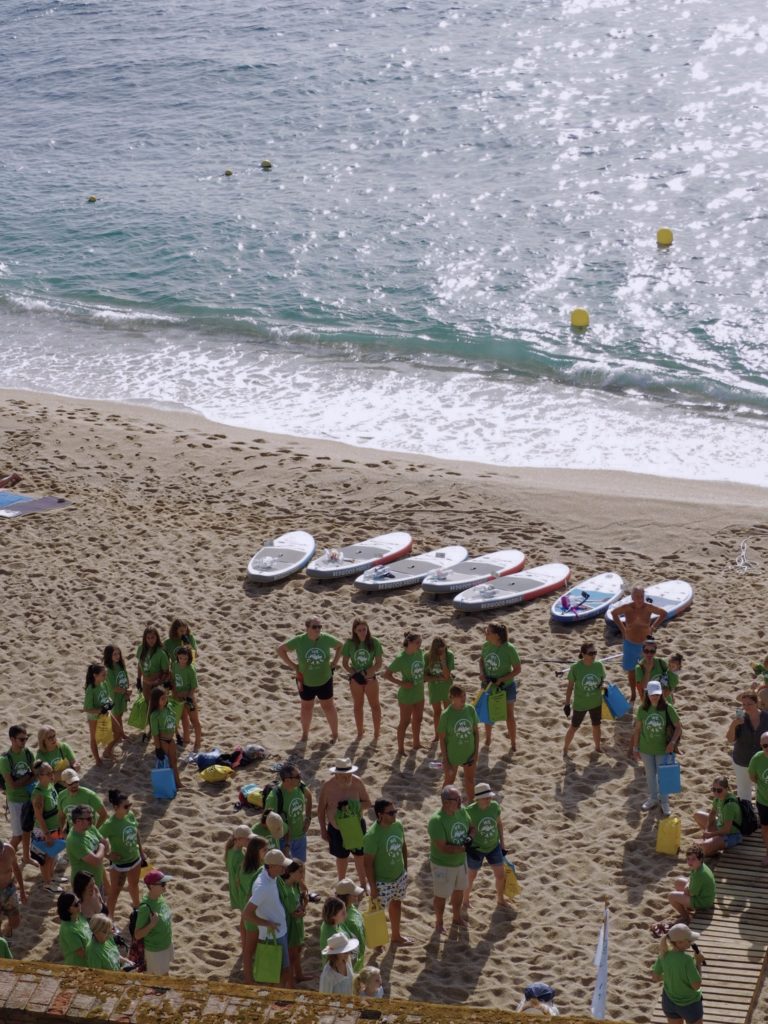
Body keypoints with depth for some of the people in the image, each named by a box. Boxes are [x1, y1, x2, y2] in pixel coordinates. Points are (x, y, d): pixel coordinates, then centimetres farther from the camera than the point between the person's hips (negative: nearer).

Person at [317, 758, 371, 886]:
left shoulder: (357, 782, -18)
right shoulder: (327, 786, -22)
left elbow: (368, 803, -8)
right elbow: (321, 809, -9)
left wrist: (351, 806, -26)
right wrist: (323, 830, -4)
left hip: (357, 825, 1)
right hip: (337, 828, -1)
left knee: (360, 855, 13)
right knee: (342, 856, 17)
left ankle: (363, 884, 35)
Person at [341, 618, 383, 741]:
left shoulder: (374, 643, -15)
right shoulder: (349, 643, -12)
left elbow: (378, 663, -10)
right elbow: (345, 663, -4)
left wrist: (370, 672, -24)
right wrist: (354, 673, -17)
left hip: (370, 677, -1)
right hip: (355, 678, 1)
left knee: (374, 705, 5)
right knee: (358, 705, 16)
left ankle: (377, 733, 17)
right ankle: (360, 732, 30)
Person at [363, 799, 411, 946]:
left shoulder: (398, 826, -9)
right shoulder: (372, 836, -30)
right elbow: (368, 863, -22)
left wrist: (405, 870, 12)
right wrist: (372, 887, -17)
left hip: (399, 876, 7)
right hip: (382, 881, -7)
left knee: (396, 903, 25)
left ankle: (396, 936, 45)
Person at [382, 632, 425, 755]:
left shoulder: (419, 653, -3)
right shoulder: (401, 659, -24)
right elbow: (387, 674, -19)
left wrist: (423, 679, 3)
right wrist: (401, 683, -23)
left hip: (419, 693, 7)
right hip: (407, 695, -7)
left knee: (418, 719, 22)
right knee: (405, 722, 6)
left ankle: (416, 743, 41)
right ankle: (401, 749, 20)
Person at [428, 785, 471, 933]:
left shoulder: (462, 811, -10)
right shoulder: (436, 820, -31)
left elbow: (471, 827, 8)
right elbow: (443, 847, -31)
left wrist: (469, 837, -14)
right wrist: (464, 848, -33)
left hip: (461, 861, 7)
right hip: (442, 865, -7)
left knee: (459, 890, 25)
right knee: (441, 895, 13)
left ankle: (457, 918, 48)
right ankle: (439, 923, 36)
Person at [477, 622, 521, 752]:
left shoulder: (508, 649, -26)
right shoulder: (486, 645, -13)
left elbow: (518, 669, -19)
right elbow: (482, 659, 7)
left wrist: (501, 680, -25)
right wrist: (482, 673, -12)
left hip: (506, 686, -4)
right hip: (489, 685, 4)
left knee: (509, 715, 13)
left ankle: (513, 743, 30)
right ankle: (487, 739, 42)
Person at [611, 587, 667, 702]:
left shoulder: (648, 608, -17)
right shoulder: (627, 608, -16)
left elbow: (663, 613, 0)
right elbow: (614, 613, 3)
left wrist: (653, 627, -4)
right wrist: (622, 628, 0)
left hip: (645, 644, -1)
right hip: (630, 644, 1)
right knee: (630, 670, 15)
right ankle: (633, 695, 33)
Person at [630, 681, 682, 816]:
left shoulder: (667, 709, -15)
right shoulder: (643, 709, -10)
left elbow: (678, 727, -9)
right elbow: (637, 729, -1)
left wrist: (673, 742, -22)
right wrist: (635, 748, 2)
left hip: (663, 749, -2)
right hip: (646, 749, 2)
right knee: (650, 774, 18)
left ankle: (665, 803, 26)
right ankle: (653, 799, 39)